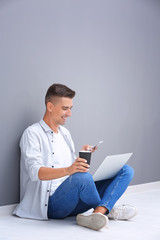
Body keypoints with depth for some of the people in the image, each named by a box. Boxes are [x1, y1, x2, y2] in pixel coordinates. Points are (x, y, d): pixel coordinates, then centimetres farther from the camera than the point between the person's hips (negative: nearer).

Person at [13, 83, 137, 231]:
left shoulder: (65, 133, 23)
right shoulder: (32, 134, -3)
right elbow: (35, 172, -19)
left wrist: (83, 156, 3)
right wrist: (68, 170, -35)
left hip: (73, 199, 8)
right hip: (51, 203, -8)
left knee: (126, 170, -7)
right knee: (82, 177, -40)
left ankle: (99, 212, -32)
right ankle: (107, 210, -12)